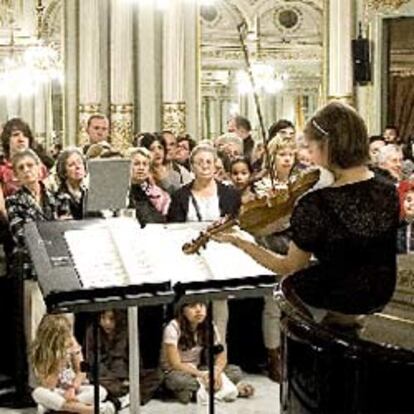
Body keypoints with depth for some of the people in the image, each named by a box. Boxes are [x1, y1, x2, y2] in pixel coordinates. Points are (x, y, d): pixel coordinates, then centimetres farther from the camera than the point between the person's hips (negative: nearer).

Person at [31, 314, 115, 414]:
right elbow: (47, 386, -21)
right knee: (38, 393, -37)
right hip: (55, 393, -3)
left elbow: (81, 371, -4)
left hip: (74, 388, 3)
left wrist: (72, 389, -22)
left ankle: (52, 405, -28)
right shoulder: (40, 353, -15)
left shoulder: (71, 344, -6)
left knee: (101, 391, -23)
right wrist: (59, 364, -29)